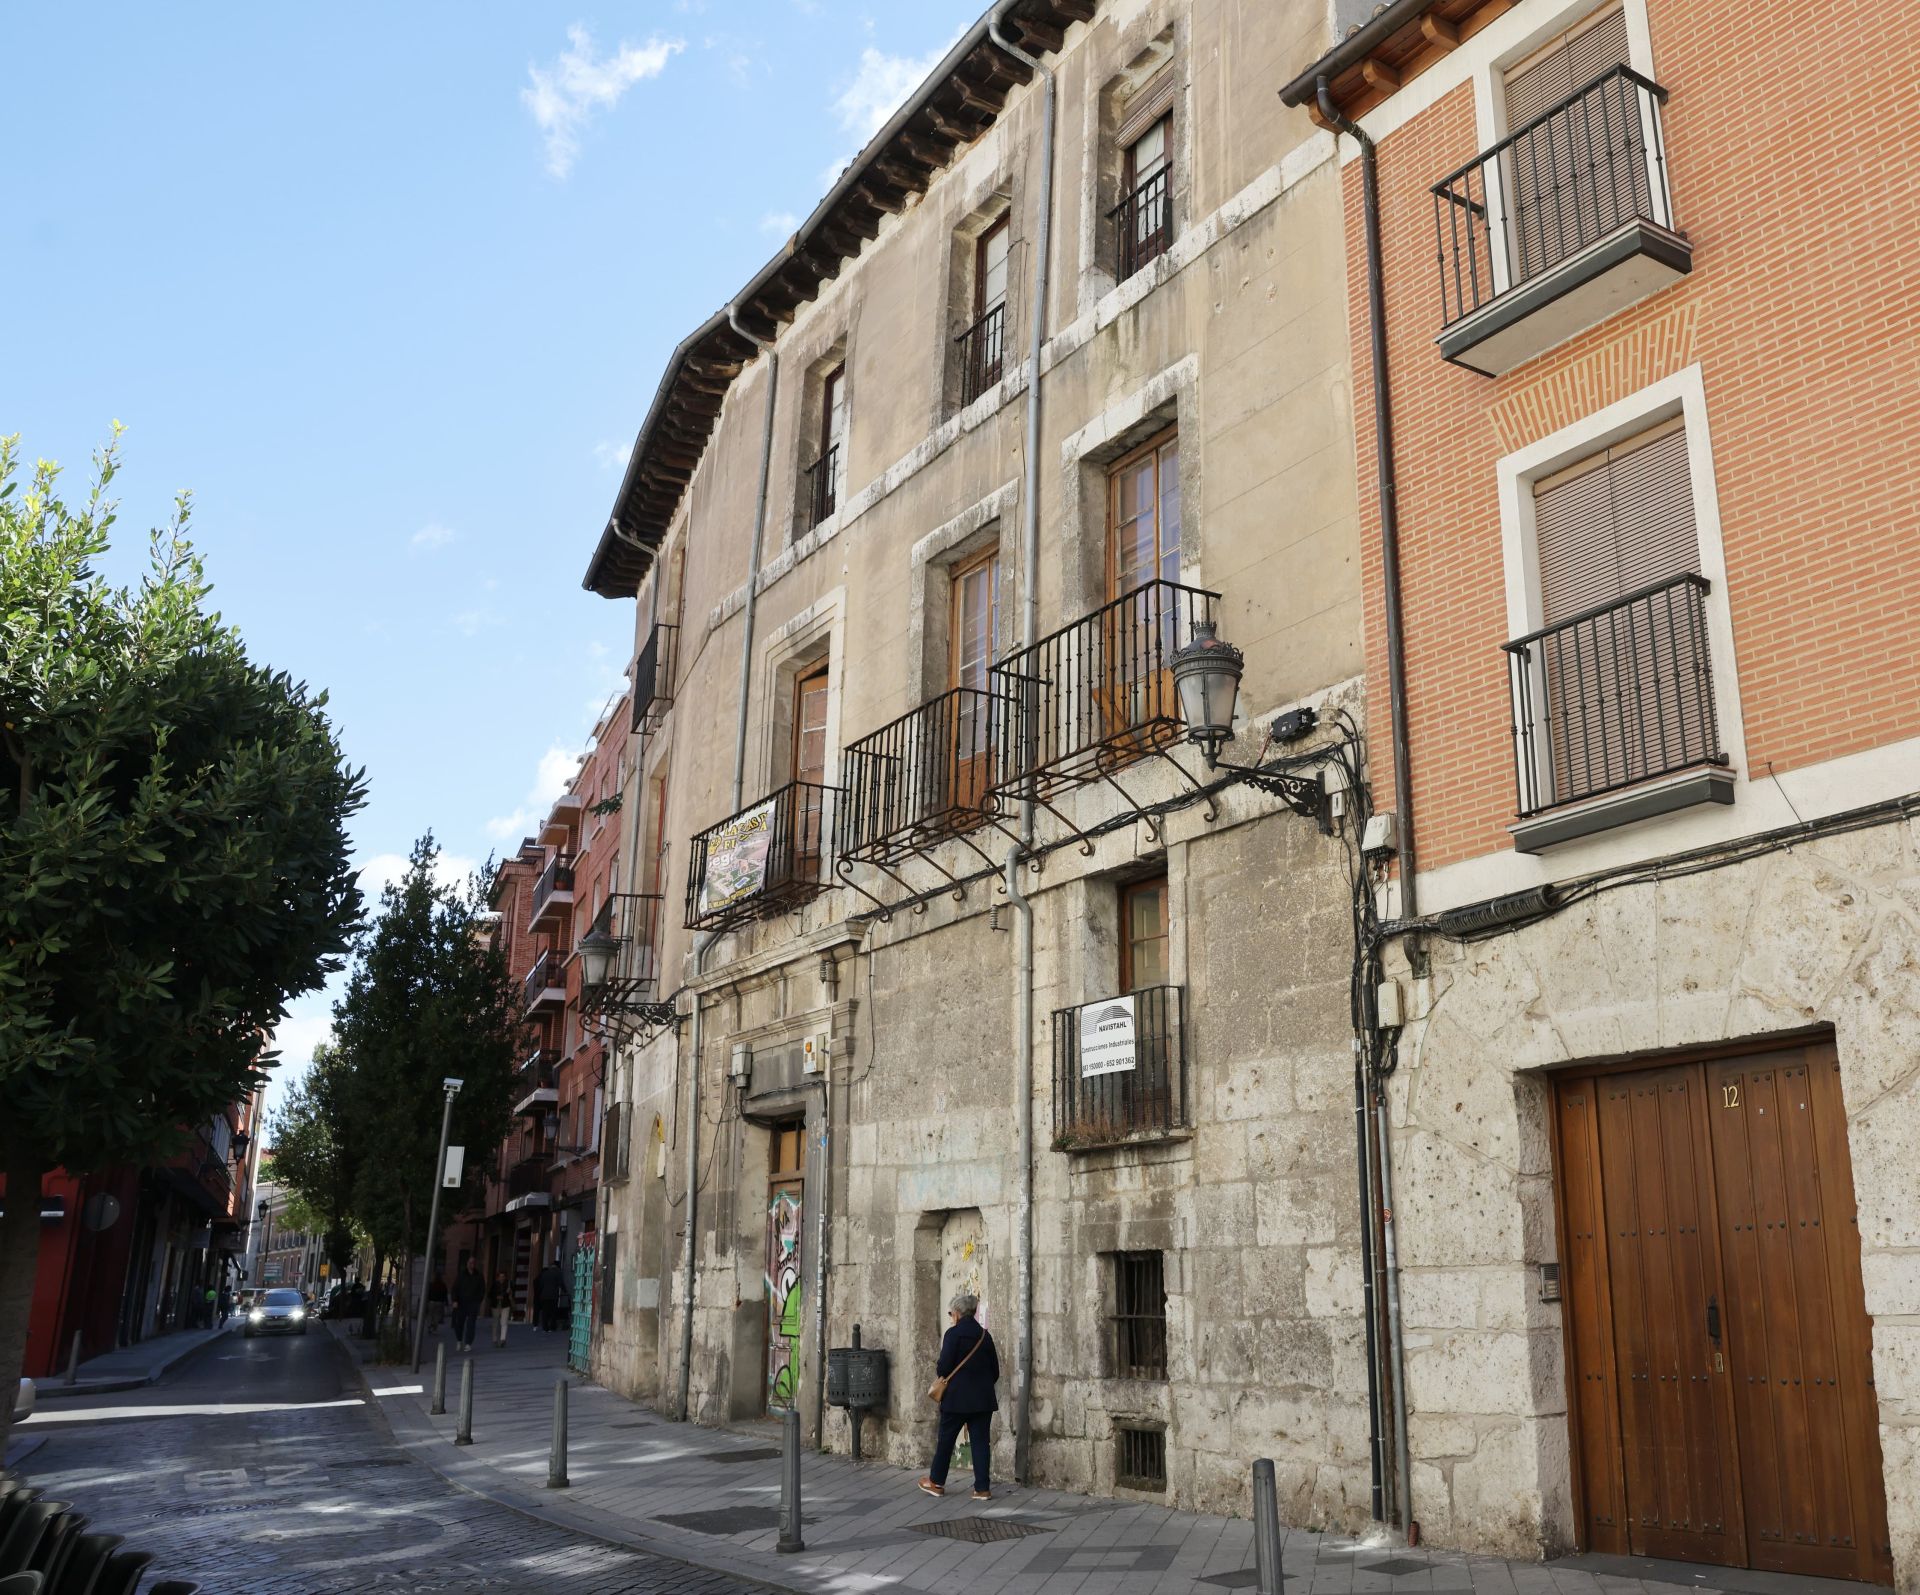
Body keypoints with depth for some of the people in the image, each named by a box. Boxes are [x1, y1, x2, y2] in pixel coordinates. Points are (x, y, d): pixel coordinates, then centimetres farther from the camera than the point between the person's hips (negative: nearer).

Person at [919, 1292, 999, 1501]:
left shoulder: (954, 1333, -12)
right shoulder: (984, 1335, 5)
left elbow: (944, 1367, -15)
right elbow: (995, 1370, 9)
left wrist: (938, 1368, 6)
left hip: (957, 1397, -4)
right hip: (983, 1398, 4)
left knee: (945, 1439, 11)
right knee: (980, 1441, 6)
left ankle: (936, 1482, 23)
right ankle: (982, 1488, 4)